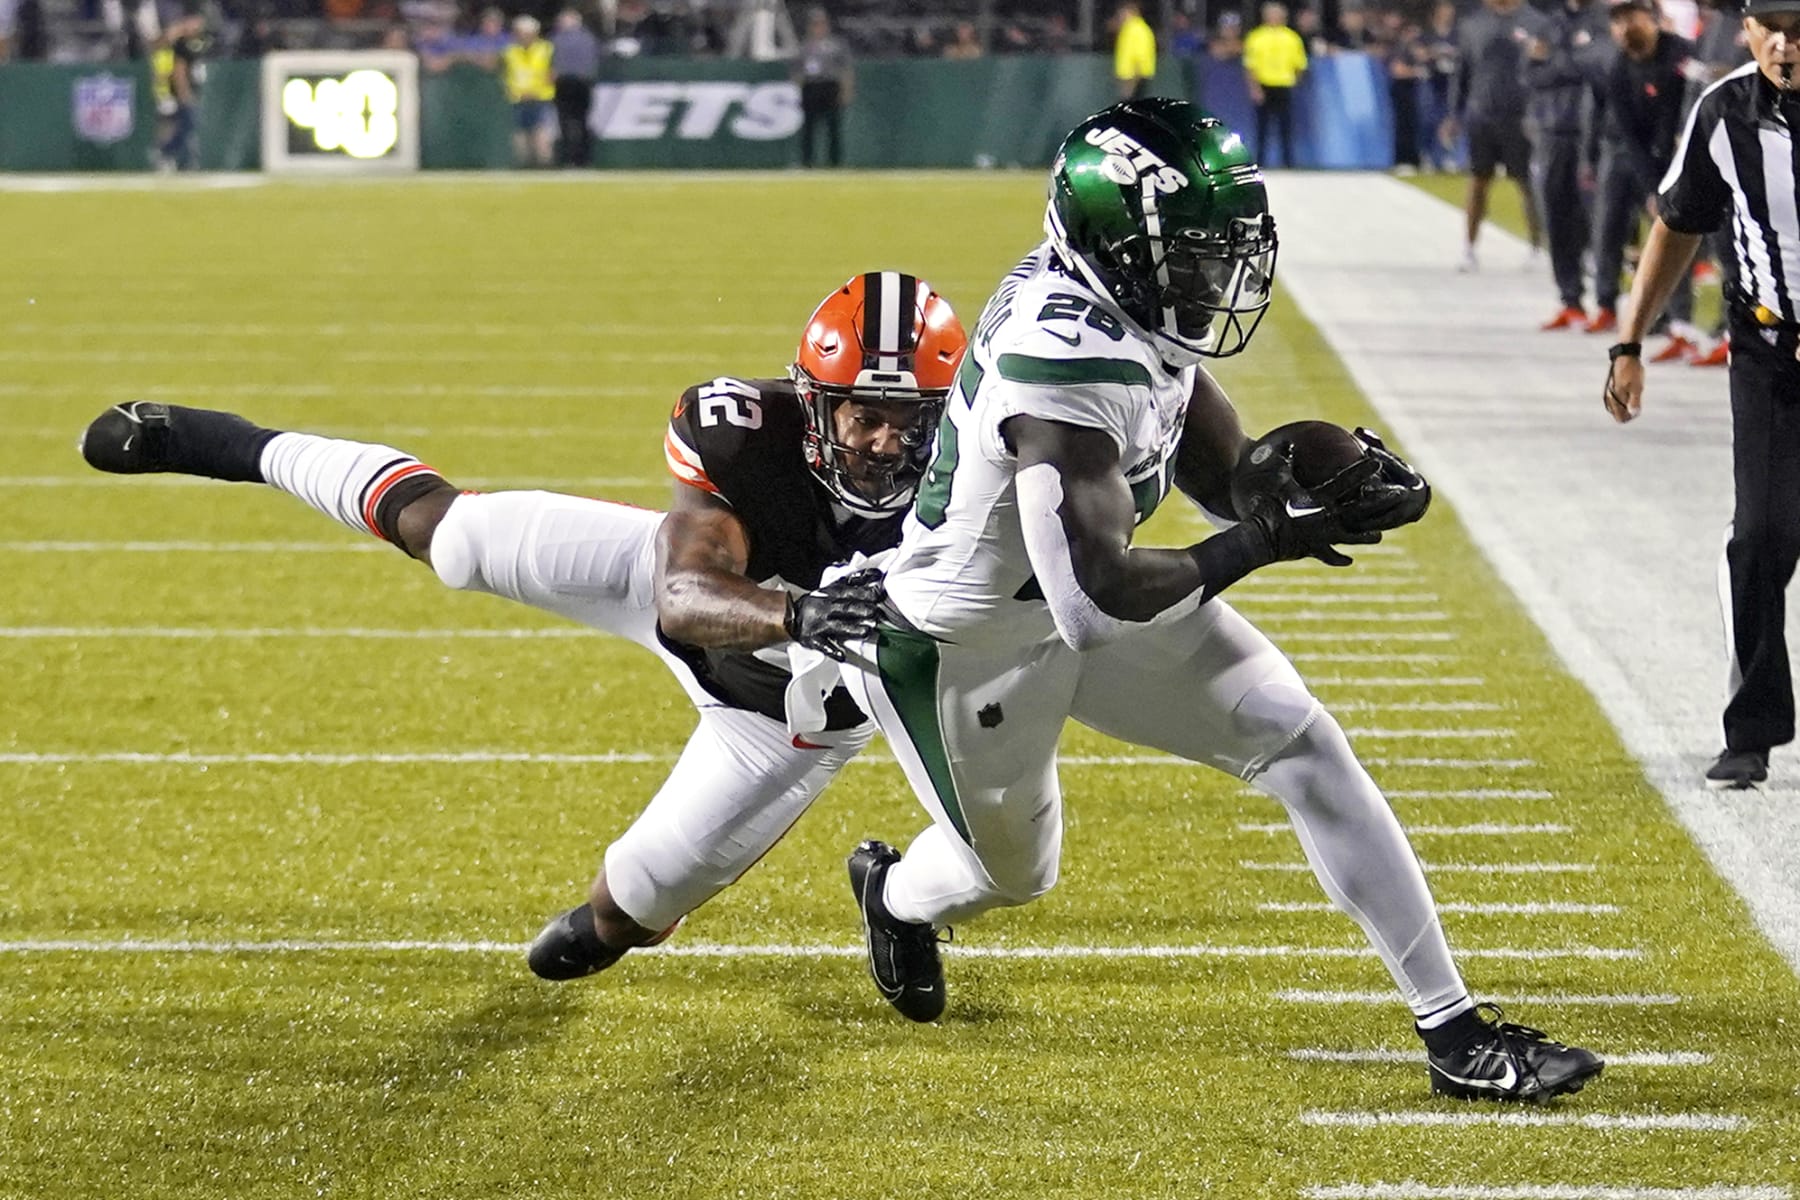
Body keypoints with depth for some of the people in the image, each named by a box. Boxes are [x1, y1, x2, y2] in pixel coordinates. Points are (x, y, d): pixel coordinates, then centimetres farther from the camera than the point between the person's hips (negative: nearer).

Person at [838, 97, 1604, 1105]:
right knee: (1014, 869, 19)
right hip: (962, 646, -8)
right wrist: (1261, 543, -34)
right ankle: (895, 894, 59)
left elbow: (1221, 469, -1)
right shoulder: (1066, 365, -38)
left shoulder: (1127, 303, -11)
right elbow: (1097, 600, -40)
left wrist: (1308, 479, -22)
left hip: (1071, 600, 8)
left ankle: (1454, 1029, -1)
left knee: (1300, 742, -4)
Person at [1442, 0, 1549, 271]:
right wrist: (1455, 116, 10)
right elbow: (1461, 73, 13)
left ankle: (1537, 248, 13)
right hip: (1480, 117, 2)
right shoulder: (1471, 25, 8)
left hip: (1520, 118, -2)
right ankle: (1469, 250, 14)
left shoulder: (1538, 23, 0)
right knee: (1478, 182, 6)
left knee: (1528, 184, 3)